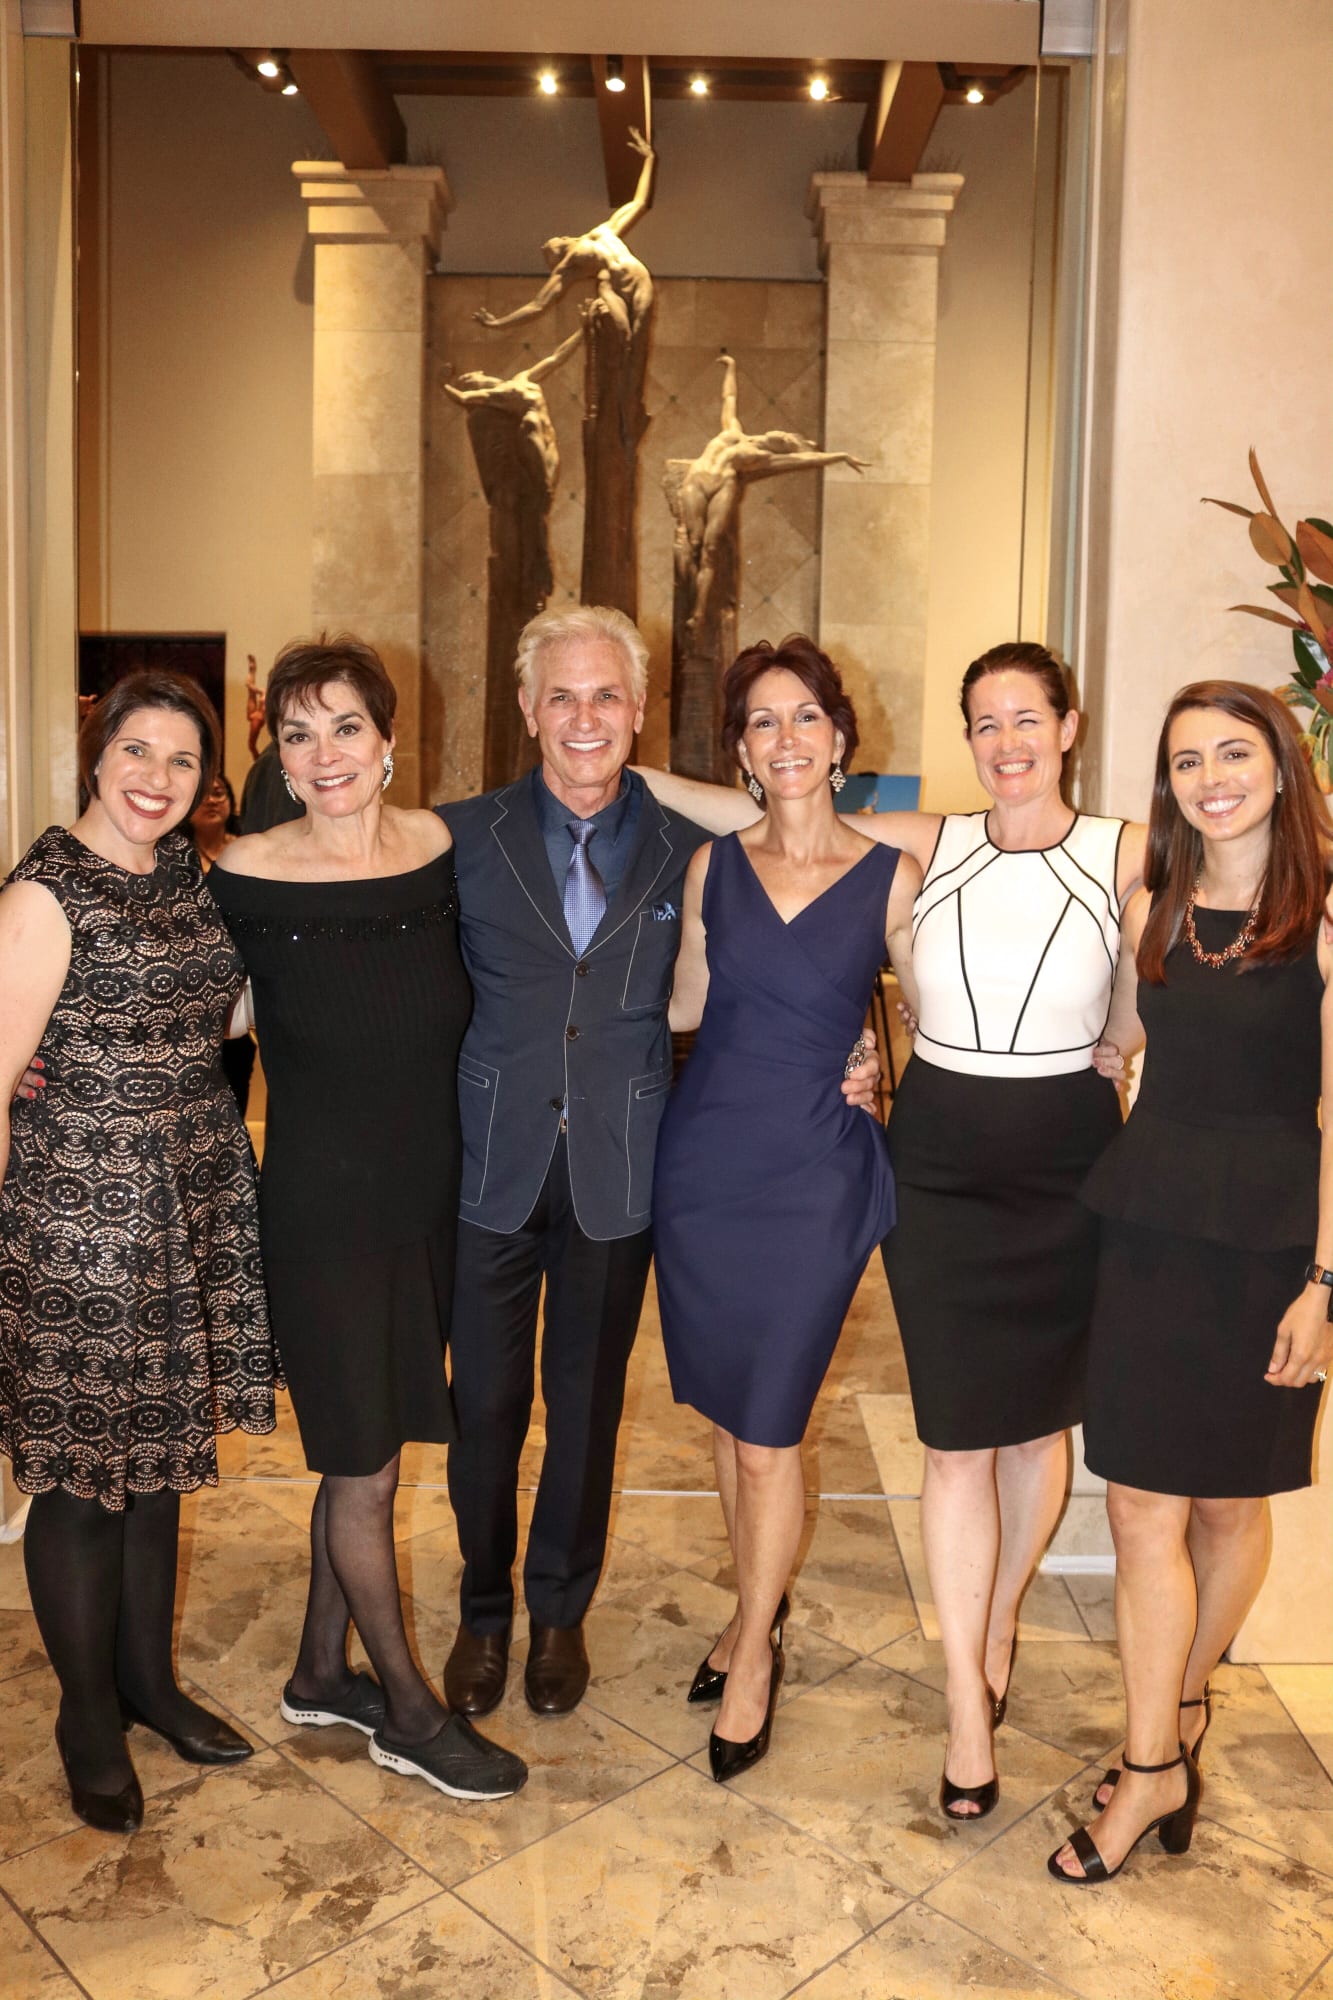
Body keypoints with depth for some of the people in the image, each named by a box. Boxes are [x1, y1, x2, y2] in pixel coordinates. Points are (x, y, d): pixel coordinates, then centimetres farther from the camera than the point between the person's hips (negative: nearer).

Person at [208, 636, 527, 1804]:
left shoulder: (442, 848, -2)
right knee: (364, 1471, 8)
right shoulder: (244, 878, -12)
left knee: (366, 1453, 17)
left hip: (428, 1201, 4)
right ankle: (408, 1713, 28)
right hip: (323, 1210, -4)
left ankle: (321, 1675, 38)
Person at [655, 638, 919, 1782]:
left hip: (815, 1174, -3)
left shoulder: (891, 878, -3)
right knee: (725, 1412, 16)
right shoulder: (713, 866, 5)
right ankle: (759, 1615, 39)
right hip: (704, 1161, 3)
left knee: (770, 1432, 2)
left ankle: (755, 1650, 27)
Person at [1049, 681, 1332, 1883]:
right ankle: (1157, 1765, 20)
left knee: (1229, 1504, 12)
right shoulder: (1153, 912, 6)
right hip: (1152, 1229, 3)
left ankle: (1183, 1709, 33)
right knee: (1144, 1508, 4)